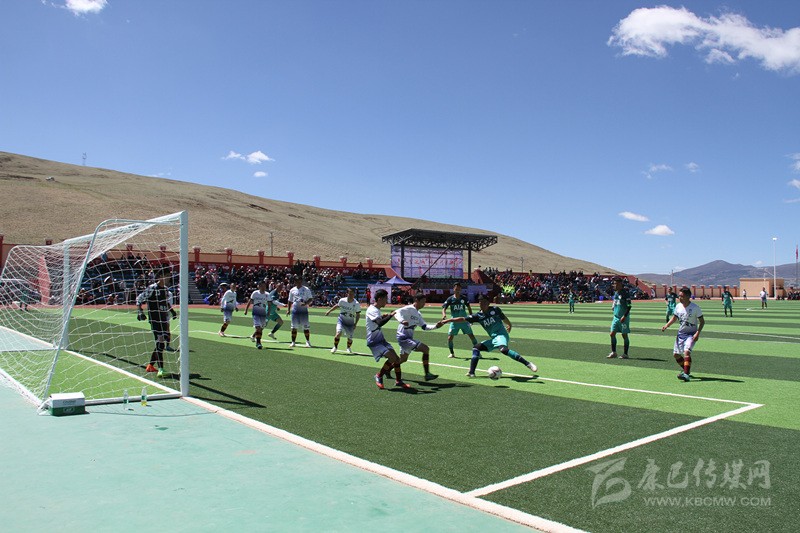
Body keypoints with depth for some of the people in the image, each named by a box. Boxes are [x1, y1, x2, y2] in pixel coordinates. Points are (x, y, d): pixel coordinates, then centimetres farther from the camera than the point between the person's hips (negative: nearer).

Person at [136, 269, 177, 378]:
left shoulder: (166, 289, 13)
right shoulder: (151, 288, -9)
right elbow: (139, 299, -7)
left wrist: (172, 311, 21)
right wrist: (140, 312, -17)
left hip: (164, 319, 8)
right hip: (154, 319, -8)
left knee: (161, 343, 11)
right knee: (160, 342, -15)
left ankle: (150, 366, 26)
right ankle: (160, 369, -16)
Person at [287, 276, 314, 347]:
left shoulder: (306, 289, 1)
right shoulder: (292, 290, 9)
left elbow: (311, 299, -1)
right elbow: (290, 301, 16)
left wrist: (306, 303, -18)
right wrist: (288, 309, 7)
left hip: (304, 310, -2)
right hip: (295, 310, 2)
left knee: (305, 327, -1)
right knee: (294, 327, 3)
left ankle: (308, 342, 10)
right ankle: (293, 342, 11)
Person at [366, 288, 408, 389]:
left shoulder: (376, 309, 12)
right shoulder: (372, 310, -19)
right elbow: (380, 323, -36)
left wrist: (383, 316, 19)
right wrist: (390, 315, -29)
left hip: (381, 340, 10)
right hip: (374, 342, -10)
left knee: (397, 359, 3)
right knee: (393, 358, -20)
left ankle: (398, 381, 17)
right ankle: (379, 376, 1)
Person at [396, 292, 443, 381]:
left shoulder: (417, 314, 15)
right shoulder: (409, 309, -14)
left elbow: (425, 327, 17)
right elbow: (397, 312, -29)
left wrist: (436, 326, 2)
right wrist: (402, 321, -48)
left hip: (409, 338, 10)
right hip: (404, 337, -10)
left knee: (403, 359, 23)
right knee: (426, 349, -17)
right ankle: (427, 374, -14)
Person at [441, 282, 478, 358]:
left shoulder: (464, 298, -1)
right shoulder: (450, 299, -5)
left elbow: (469, 307, 12)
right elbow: (444, 308, -12)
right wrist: (444, 314, -32)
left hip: (464, 320, 1)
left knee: (472, 336, -2)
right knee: (450, 337, -5)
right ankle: (452, 353, 16)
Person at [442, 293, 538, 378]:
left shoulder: (495, 309, -2)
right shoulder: (478, 316, 5)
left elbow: (504, 318, 15)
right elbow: (463, 319, 2)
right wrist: (447, 320, -2)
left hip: (501, 335, -6)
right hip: (493, 338, 6)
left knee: (503, 349, -33)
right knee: (476, 347, -1)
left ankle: (528, 363, -33)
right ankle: (471, 373, -1)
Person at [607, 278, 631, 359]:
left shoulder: (625, 293, -13)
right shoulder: (616, 292, 11)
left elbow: (629, 306, -15)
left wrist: (624, 316, -20)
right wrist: (614, 307, 9)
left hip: (624, 318, -7)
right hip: (616, 317, 7)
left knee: (624, 335, 0)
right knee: (612, 334, 3)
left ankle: (625, 354, 9)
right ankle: (613, 352, 13)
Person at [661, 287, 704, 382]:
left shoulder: (695, 307, -15)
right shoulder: (678, 306, -1)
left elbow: (702, 321, -8)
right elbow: (674, 317, 15)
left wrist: (697, 333, -20)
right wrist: (667, 325, 0)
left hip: (691, 334, -6)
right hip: (681, 333, 6)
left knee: (687, 351, -25)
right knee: (676, 354, 8)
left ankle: (686, 375, -26)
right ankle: (686, 370, 30)